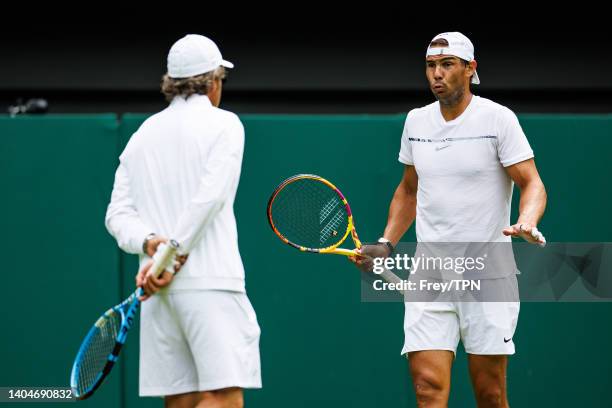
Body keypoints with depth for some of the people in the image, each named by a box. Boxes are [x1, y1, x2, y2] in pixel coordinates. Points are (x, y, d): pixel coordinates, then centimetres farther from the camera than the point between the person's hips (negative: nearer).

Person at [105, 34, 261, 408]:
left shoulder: (142, 136, 17)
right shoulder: (223, 124, 0)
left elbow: (118, 213, 8)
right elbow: (209, 197, -13)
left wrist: (150, 243, -6)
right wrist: (173, 255, -12)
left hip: (160, 293, 6)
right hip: (210, 284, -6)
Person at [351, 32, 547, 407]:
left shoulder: (498, 119, -5)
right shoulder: (416, 122, 11)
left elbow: (532, 183, -9)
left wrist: (527, 223, -29)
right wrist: (386, 244, 13)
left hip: (489, 275, -3)